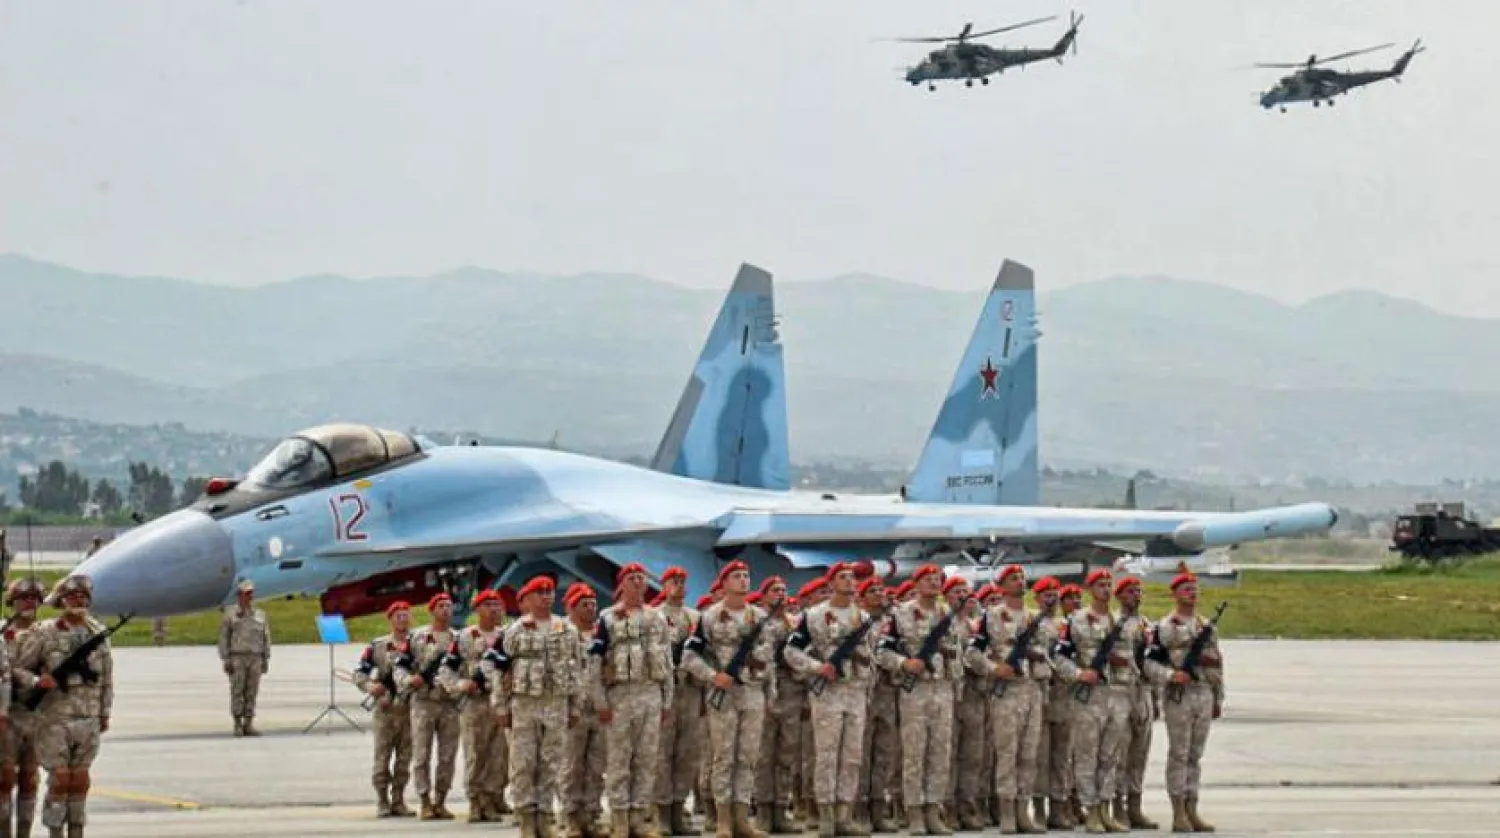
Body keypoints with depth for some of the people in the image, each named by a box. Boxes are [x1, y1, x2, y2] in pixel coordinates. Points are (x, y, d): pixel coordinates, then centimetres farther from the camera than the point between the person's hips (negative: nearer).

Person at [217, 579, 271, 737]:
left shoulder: (260, 615, 11)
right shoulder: (230, 614, 1)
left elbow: (266, 639, 12)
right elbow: (223, 638, -1)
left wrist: (266, 660, 6)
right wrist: (225, 660, -8)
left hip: (255, 659, 3)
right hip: (237, 658, -3)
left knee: (251, 693, 2)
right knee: (237, 692, -3)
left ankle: (249, 725, 5)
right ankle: (237, 725, 2)